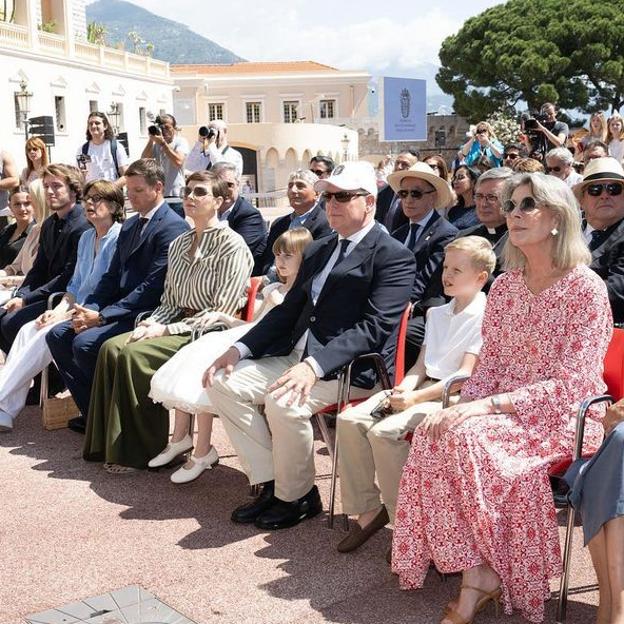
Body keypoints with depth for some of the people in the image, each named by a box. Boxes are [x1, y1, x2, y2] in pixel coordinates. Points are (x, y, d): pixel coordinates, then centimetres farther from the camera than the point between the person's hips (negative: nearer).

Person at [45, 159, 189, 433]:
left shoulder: (173, 227, -13)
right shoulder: (129, 226, 17)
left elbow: (153, 286, -20)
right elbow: (112, 276, 14)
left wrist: (102, 316, -20)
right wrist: (88, 309, -5)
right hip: (121, 309, 9)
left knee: (85, 343, -25)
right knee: (57, 335, -2)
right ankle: (91, 412, 4)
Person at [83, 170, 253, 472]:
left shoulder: (232, 245, -10)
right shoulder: (179, 244, 14)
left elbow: (223, 311, -15)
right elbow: (169, 302, 15)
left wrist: (167, 330, -17)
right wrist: (150, 324, -7)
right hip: (179, 325, 7)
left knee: (134, 354, -25)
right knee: (112, 347, -15)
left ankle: (142, 449, -12)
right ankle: (116, 445, -10)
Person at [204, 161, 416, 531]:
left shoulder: (394, 256, -7)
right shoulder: (318, 250, 19)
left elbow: (374, 327, -19)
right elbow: (288, 310, 18)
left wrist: (315, 365, -31)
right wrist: (240, 348, 2)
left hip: (352, 366, -8)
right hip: (298, 354, 8)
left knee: (284, 403, -32)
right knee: (224, 383, -7)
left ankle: (297, 497, -5)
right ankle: (272, 483, 1)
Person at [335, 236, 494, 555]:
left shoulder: (484, 316, -6)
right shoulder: (437, 313, 20)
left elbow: (466, 374, -14)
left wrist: (416, 398, -20)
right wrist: (404, 388, -6)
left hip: (452, 397, -8)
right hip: (422, 387, 8)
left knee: (384, 431, -29)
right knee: (349, 420, -12)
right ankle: (367, 510, -4)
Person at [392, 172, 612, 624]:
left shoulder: (586, 288, -11)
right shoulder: (504, 286, 9)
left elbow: (571, 384, -17)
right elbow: (488, 365, 10)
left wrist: (488, 406, -24)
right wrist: (466, 407, -12)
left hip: (564, 418, -6)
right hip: (502, 412, 6)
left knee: (468, 438, -31)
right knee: (433, 433, -24)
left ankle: (480, 576, -14)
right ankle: (476, 576, -20)